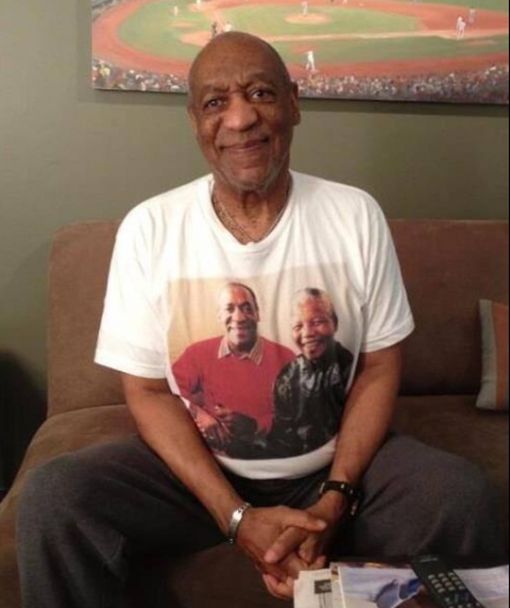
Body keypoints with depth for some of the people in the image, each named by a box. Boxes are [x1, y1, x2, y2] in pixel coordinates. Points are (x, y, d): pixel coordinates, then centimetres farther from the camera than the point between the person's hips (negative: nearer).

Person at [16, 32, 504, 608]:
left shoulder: (355, 216, -7)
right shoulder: (148, 229, -10)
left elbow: (379, 368, -2)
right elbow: (148, 391, -7)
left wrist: (333, 501, -15)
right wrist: (237, 516, -18)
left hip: (333, 467, 1)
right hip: (196, 468, 0)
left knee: (460, 496, -24)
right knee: (51, 497, -23)